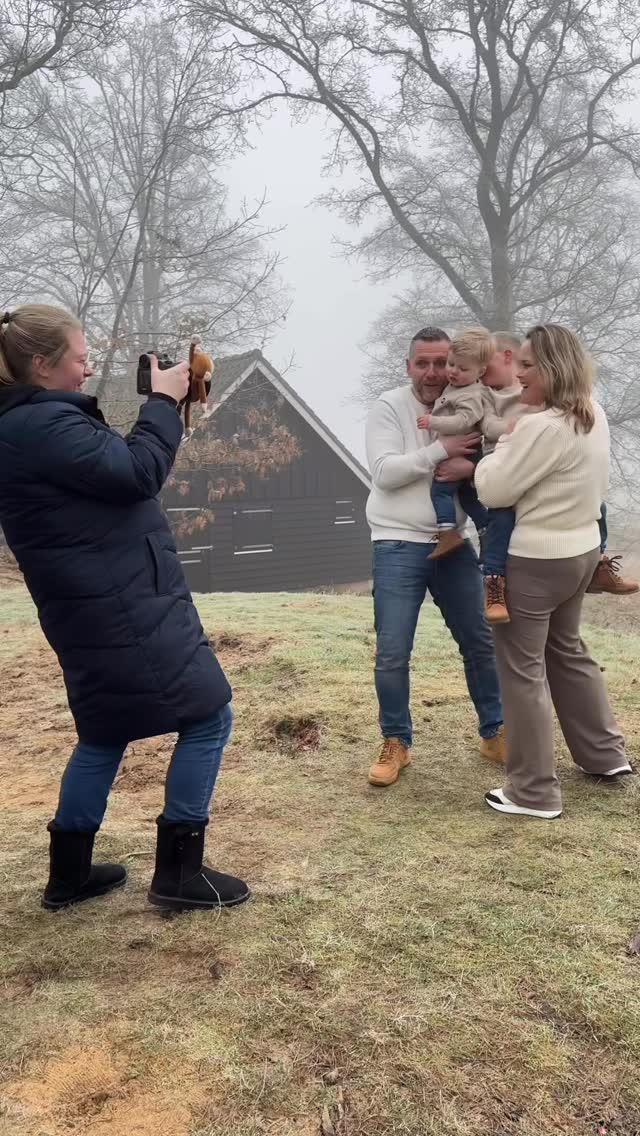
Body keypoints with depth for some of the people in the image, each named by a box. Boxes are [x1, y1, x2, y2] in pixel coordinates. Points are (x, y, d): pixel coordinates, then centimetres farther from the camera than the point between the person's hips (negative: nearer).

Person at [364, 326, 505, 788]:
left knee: (481, 641, 11)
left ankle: (494, 732, 28)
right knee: (392, 653, -1)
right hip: (398, 546, -3)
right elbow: (384, 473, -15)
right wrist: (441, 449, -23)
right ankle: (396, 743, 16)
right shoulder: (389, 407, -5)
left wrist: (470, 467, -18)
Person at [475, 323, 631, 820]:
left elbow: (493, 491, -19)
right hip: (581, 550, 9)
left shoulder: (542, 427, -25)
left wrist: (500, 446, -3)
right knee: (566, 651, 25)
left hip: (537, 560, -9)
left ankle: (535, 792, 11)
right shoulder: (594, 415, 3)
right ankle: (605, 753, 36)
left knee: (522, 667, 2)